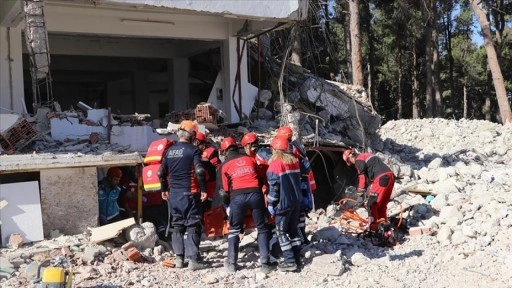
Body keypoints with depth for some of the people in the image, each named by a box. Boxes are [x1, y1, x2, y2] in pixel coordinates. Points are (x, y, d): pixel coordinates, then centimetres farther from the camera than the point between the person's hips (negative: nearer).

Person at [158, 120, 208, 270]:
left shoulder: (169, 151, 7)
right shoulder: (193, 150, -9)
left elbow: (161, 173, 11)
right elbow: (199, 171, -19)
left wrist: (164, 189, 22)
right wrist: (203, 189, -11)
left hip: (174, 193, 5)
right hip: (189, 193, -5)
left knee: (177, 225, 14)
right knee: (193, 226, 1)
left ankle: (179, 258, 17)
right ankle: (193, 260, -2)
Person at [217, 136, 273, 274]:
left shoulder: (225, 165, 11)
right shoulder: (250, 159, 19)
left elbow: (224, 189, 9)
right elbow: (261, 178, 21)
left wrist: (227, 204, 22)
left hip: (237, 196, -1)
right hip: (255, 194, 1)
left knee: (234, 230, 15)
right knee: (262, 229, 11)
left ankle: (231, 263, 15)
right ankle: (265, 263, 6)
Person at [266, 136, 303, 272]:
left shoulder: (275, 164, -14)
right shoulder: (294, 161, 7)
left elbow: (274, 186, -14)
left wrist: (270, 203, -8)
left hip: (283, 203, -7)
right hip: (296, 201, 7)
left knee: (282, 232, 2)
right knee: (293, 229, 16)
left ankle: (290, 261, -1)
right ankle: (297, 258, 18)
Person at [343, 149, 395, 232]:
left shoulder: (358, 160, 0)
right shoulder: (367, 156, 28)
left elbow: (363, 176, -5)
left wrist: (361, 191, 1)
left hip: (381, 178, -9)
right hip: (390, 176, 9)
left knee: (372, 204, -2)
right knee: (382, 204, 18)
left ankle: (373, 228, -3)